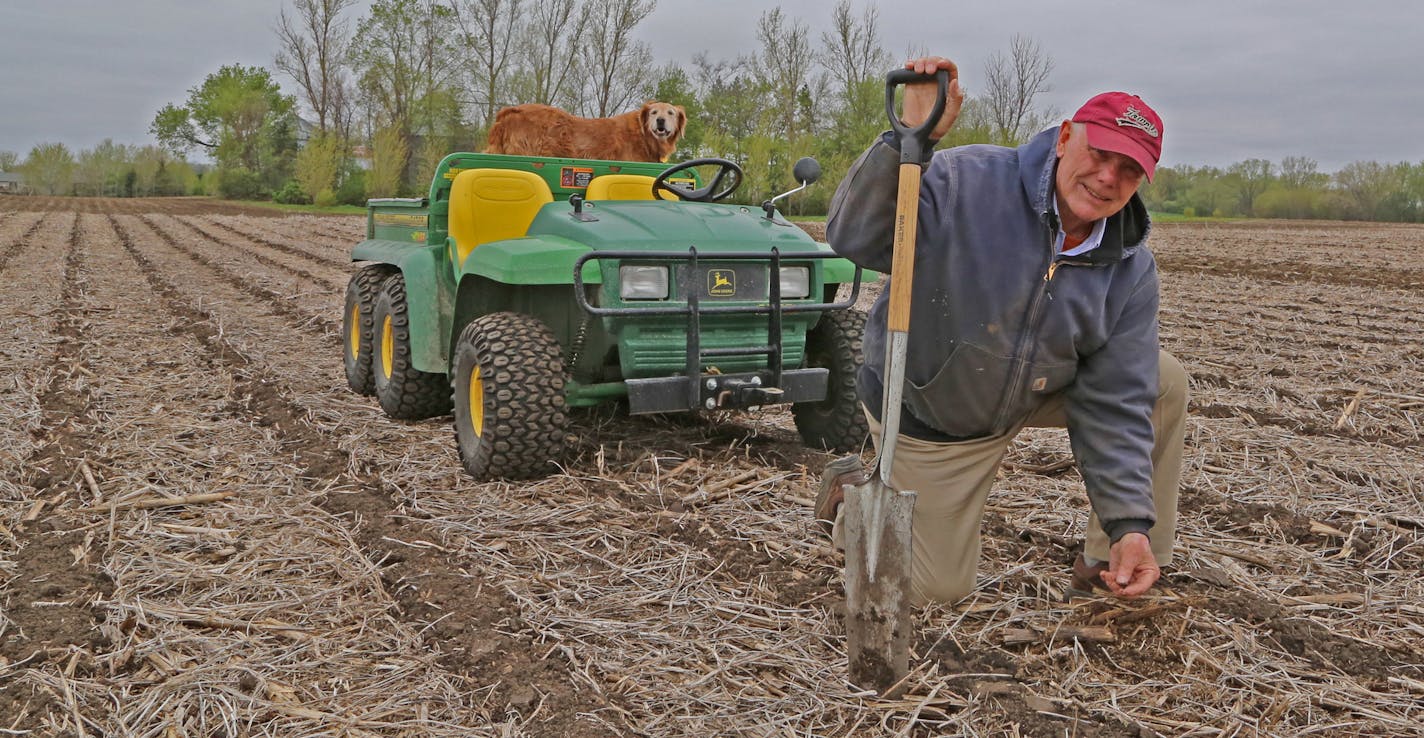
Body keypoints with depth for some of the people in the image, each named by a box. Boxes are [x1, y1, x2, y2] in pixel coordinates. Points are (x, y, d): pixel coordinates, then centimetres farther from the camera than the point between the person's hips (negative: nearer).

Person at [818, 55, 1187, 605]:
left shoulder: (1130, 272, -13)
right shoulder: (965, 184, -27)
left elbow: (1114, 405, -15)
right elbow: (854, 239, -37)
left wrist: (1130, 523, -23)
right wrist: (908, 139, -48)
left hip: (1035, 395, 5)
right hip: (928, 420, -5)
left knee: (1162, 383, -10)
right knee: (936, 591, 2)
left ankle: (1107, 563, 5)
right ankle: (853, 492, 31)